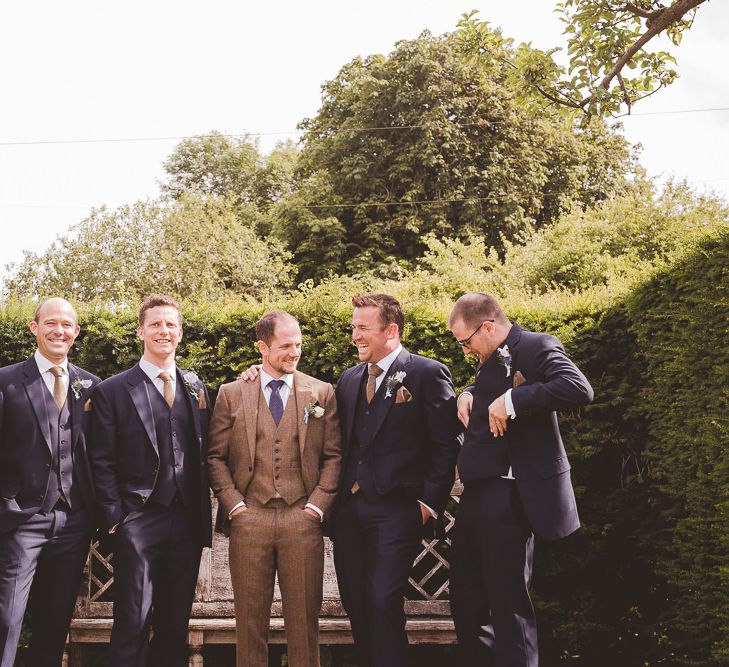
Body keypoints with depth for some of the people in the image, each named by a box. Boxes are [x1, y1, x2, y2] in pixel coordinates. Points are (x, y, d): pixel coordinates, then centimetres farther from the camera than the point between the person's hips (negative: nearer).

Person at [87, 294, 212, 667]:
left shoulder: (196, 388, 11)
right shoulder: (113, 391, 0)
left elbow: (203, 453, 13)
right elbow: (102, 463, -2)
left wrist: (205, 515, 6)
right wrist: (115, 517, -9)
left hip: (187, 521, 4)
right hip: (139, 522, -4)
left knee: (175, 623, 11)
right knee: (133, 623, 0)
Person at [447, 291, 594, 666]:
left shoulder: (536, 347, -11)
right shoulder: (491, 359, 15)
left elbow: (579, 389, -25)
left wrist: (512, 401, -26)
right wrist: (468, 394, 11)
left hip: (508, 494, -10)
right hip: (476, 492, 10)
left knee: (508, 601, -4)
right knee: (465, 599, 17)